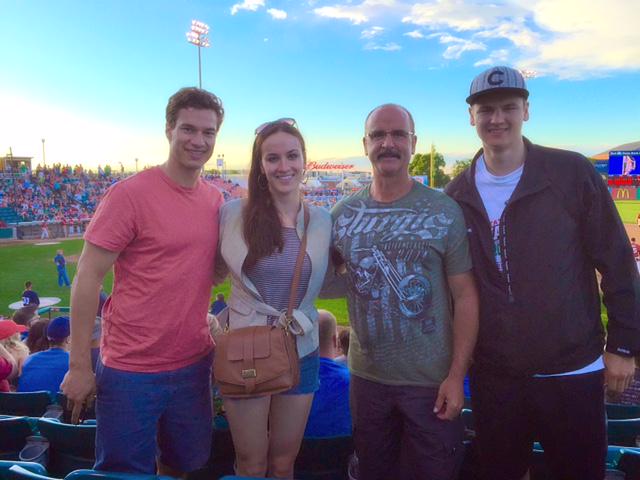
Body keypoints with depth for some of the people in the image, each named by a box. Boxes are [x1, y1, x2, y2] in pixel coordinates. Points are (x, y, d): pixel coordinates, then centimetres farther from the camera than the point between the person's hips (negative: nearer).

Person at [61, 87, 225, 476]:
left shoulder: (215, 199, 3)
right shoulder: (130, 194, -14)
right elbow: (87, 278, -12)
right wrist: (80, 366, -11)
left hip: (195, 363, 6)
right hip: (132, 370, -5)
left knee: (185, 465, 23)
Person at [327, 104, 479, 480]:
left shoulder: (445, 211, -9)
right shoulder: (344, 213, -1)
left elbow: (465, 297, -9)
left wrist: (456, 375, -12)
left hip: (432, 380, -3)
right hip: (366, 376, 3)